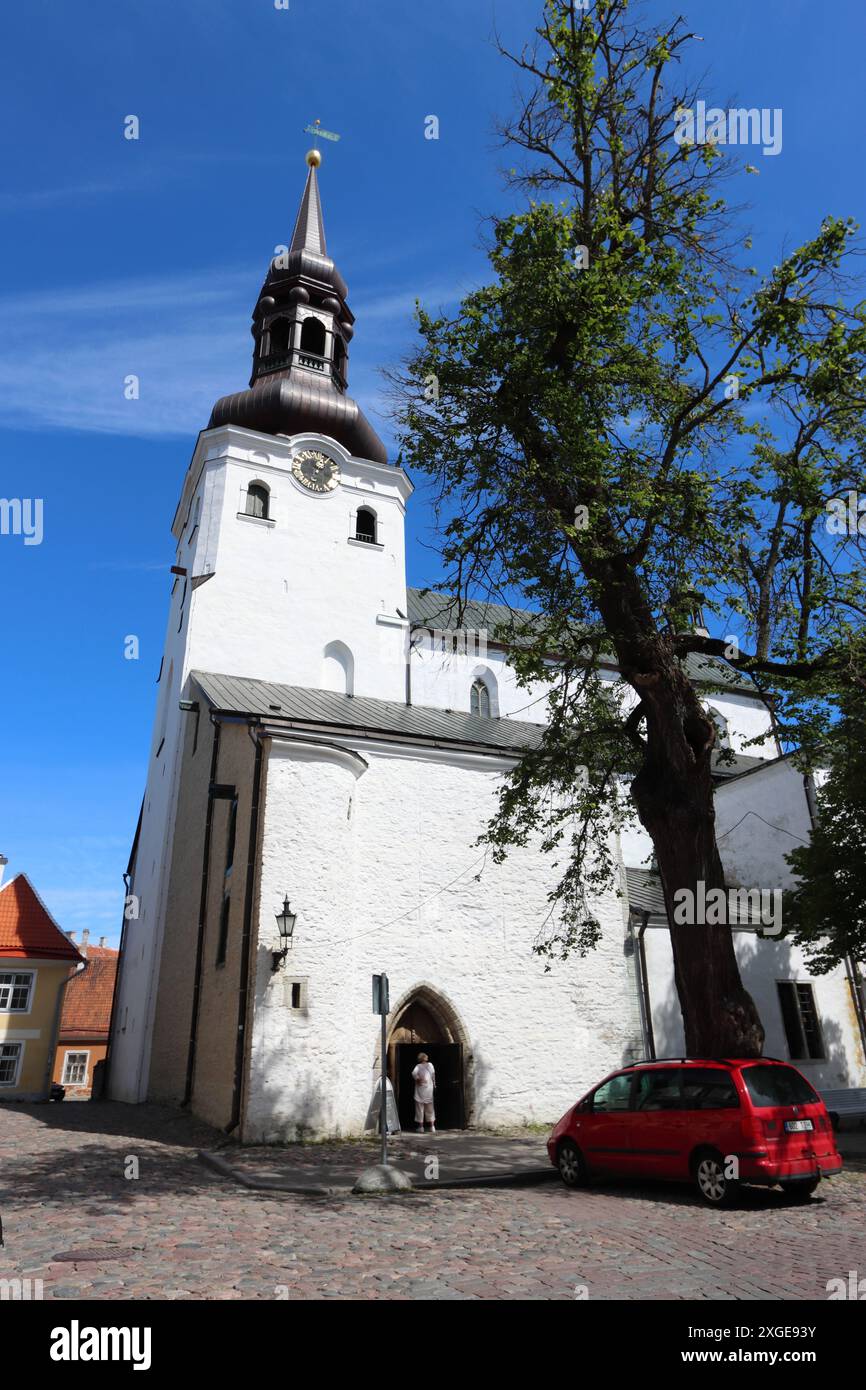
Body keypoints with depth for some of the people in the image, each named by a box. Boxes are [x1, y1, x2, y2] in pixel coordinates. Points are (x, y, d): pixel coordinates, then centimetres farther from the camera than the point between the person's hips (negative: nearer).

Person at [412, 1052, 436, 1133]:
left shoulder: (418, 1066, -8)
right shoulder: (430, 1065, 0)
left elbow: (414, 1073, -25)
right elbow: (433, 1076, 9)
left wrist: (418, 1079, -9)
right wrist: (434, 1084, 22)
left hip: (420, 1090, -3)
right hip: (429, 1089, 3)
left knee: (420, 1109, 5)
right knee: (430, 1109, 11)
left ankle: (421, 1127, 7)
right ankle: (432, 1127, 10)